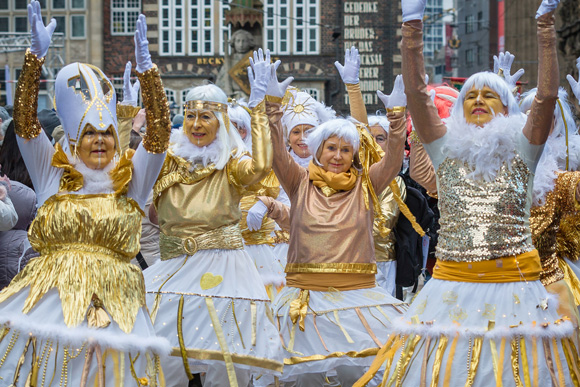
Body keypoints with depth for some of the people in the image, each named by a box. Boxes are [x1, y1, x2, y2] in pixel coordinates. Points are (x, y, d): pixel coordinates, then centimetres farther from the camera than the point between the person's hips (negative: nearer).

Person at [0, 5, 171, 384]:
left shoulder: (131, 182, 9)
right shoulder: (53, 175, 10)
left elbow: (161, 131, -2)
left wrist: (146, 66, -12)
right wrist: (36, 55, -10)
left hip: (111, 305, 0)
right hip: (50, 296, 0)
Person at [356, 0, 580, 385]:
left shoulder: (522, 150, 4)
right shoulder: (447, 148, 8)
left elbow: (548, 95, -8)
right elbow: (416, 91, -1)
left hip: (515, 289, -1)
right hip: (453, 290, 1)